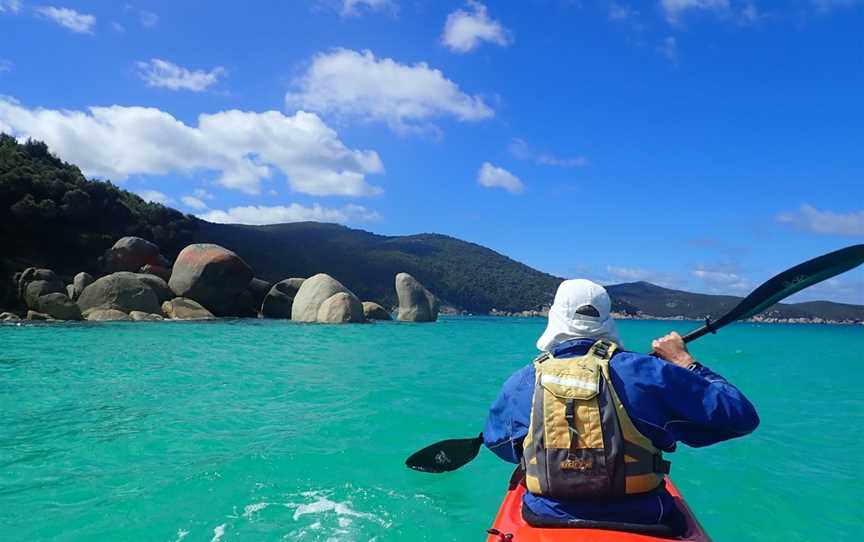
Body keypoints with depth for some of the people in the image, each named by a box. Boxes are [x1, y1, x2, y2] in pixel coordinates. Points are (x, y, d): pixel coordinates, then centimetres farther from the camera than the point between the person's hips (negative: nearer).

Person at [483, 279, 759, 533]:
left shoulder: (519, 383, -8)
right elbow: (742, 416, -7)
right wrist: (686, 363, 5)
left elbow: (496, 443, 12)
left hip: (546, 520, 1)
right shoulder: (646, 373, -15)